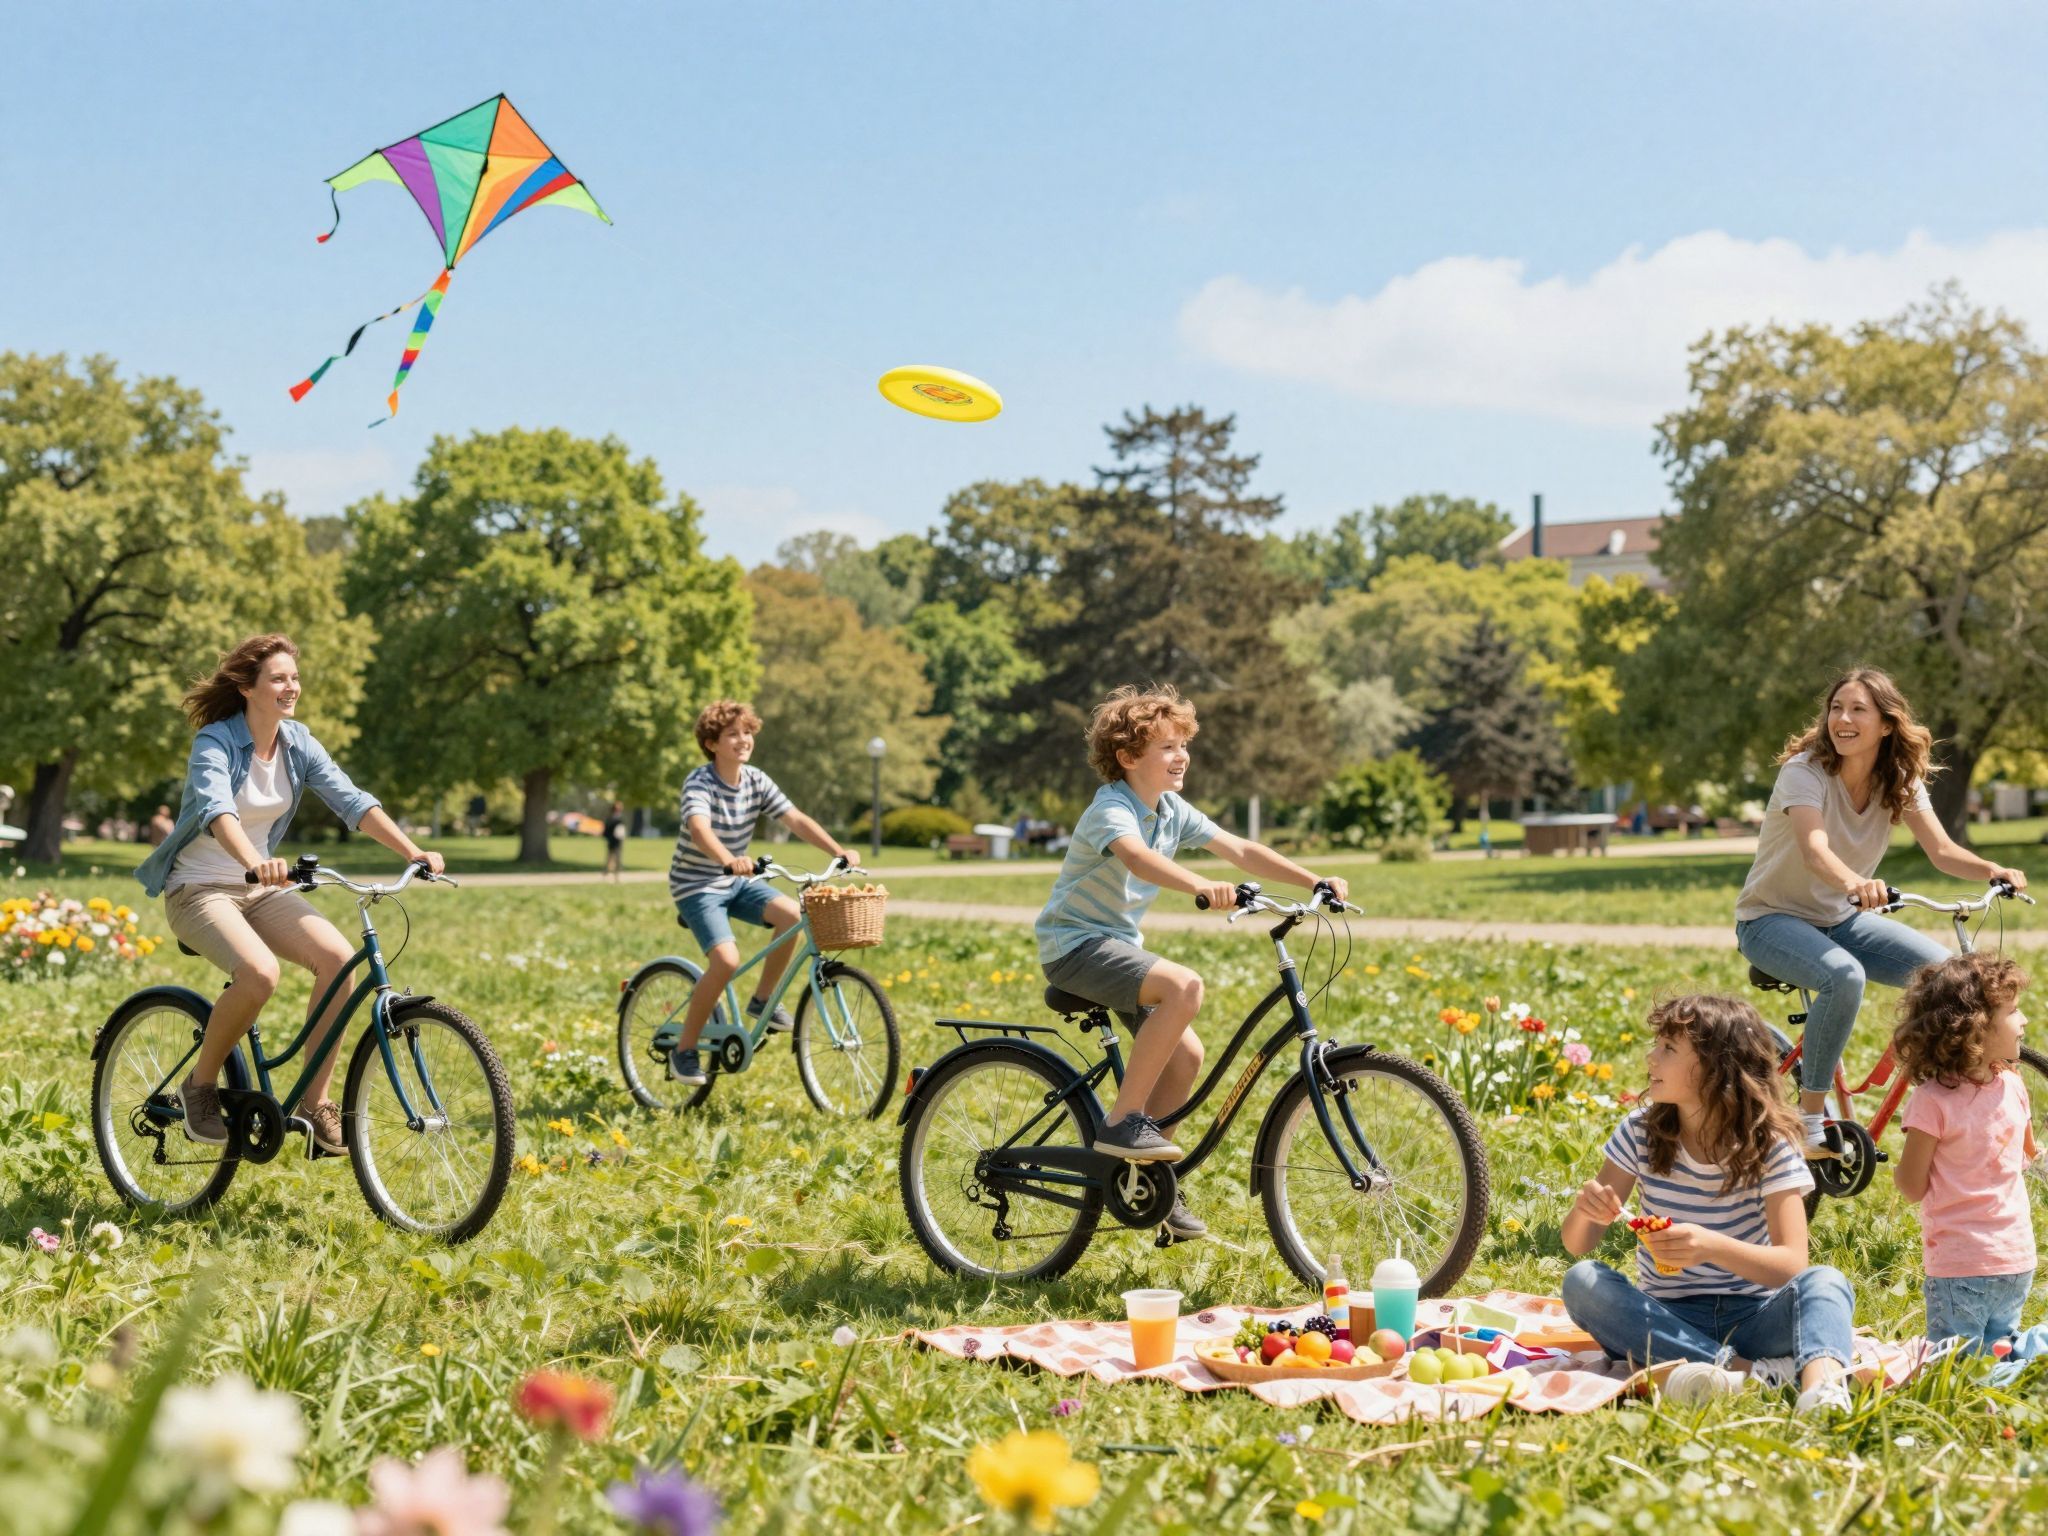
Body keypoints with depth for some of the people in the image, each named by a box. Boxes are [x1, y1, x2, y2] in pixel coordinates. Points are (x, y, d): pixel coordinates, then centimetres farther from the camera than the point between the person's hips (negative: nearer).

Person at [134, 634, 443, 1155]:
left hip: (260, 889, 6)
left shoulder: (298, 742, 1)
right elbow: (216, 809, -36)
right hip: (199, 890, -6)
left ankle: (316, 1102, -10)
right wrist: (254, 863, -56)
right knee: (260, 973, -34)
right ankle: (200, 1084, -8)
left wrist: (412, 851, -23)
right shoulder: (215, 742, -17)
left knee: (338, 956, -21)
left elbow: (352, 801, -8)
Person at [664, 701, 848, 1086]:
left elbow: (796, 819, -10)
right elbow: (699, 828, -39)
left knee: (793, 914, -20)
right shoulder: (700, 783, -20)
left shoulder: (756, 781, -2)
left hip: (738, 881, 6)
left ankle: (762, 1000, 2)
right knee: (727, 960, -25)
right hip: (697, 885, -6)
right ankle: (684, 1050, -7)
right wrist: (728, 860, -59)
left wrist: (838, 852, -24)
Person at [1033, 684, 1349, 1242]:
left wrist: (1315, 883, -10)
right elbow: (1136, 856, -42)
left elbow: (1241, 850, 1)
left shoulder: (1172, 812, 5)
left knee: (1186, 1055, 0)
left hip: (1117, 944, 9)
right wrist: (1201, 887, -59)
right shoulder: (1112, 809, -20)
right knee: (1183, 986, -30)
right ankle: (1121, 1122, -23)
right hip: (1074, 944, -9)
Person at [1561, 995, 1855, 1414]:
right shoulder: (1640, 1133, 1)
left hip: (1751, 1316, -2)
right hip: (1668, 1319, 2)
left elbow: (1792, 1265, -17)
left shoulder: (1770, 1145, -7)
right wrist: (1585, 1210, -23)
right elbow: (1578, 1245, 2)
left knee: (1824, 1282, -29)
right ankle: (1745, 1371, -37)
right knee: (1581, 1281, -26)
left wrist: (1710, 1246, -36)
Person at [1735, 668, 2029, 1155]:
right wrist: (1855, 883, -60)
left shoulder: (1901, 780, -4)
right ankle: (1810, 1123, -22)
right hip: (1772, 918, -6)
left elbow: (1942, 850, -15)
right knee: (1845, 977, -36)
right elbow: (1814, 851, -38)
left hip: (1841, 920, 6)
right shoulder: (1805, 770, -21)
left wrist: (1994, 870, -36)